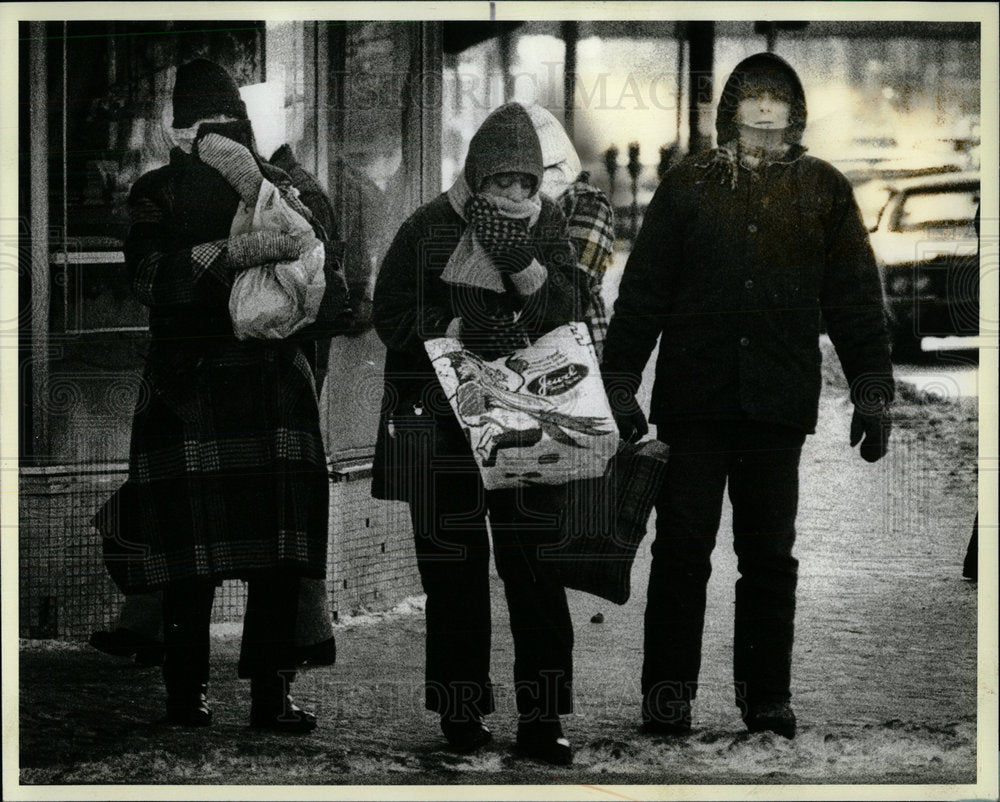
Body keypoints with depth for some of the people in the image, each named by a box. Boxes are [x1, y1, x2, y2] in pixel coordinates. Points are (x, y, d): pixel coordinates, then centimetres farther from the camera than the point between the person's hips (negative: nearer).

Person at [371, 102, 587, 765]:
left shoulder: (547, 223, 6)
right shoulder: (431, 227, -4)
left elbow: (569, 307, -1)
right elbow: (390, 313, -3)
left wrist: (522, 263, -17)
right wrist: (457, 333, -16)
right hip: (441, 418, -2)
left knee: (536, 564, -3)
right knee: (454, 565, 4)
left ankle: (540, 716, 0)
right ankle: (460, 708, 14)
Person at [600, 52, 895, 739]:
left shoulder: (823, 190, 9)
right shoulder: (690, 183, 6)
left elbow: (856, 297, 9)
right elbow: (642, 290, 5)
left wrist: (873, 392, 4)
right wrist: (620, 383, 0)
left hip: (778, 400, 1)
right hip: (694, 398, -1)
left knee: (770, 554, 7)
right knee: (682, 551, -1)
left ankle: (768, 697, 15)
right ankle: (667, 699, 6)